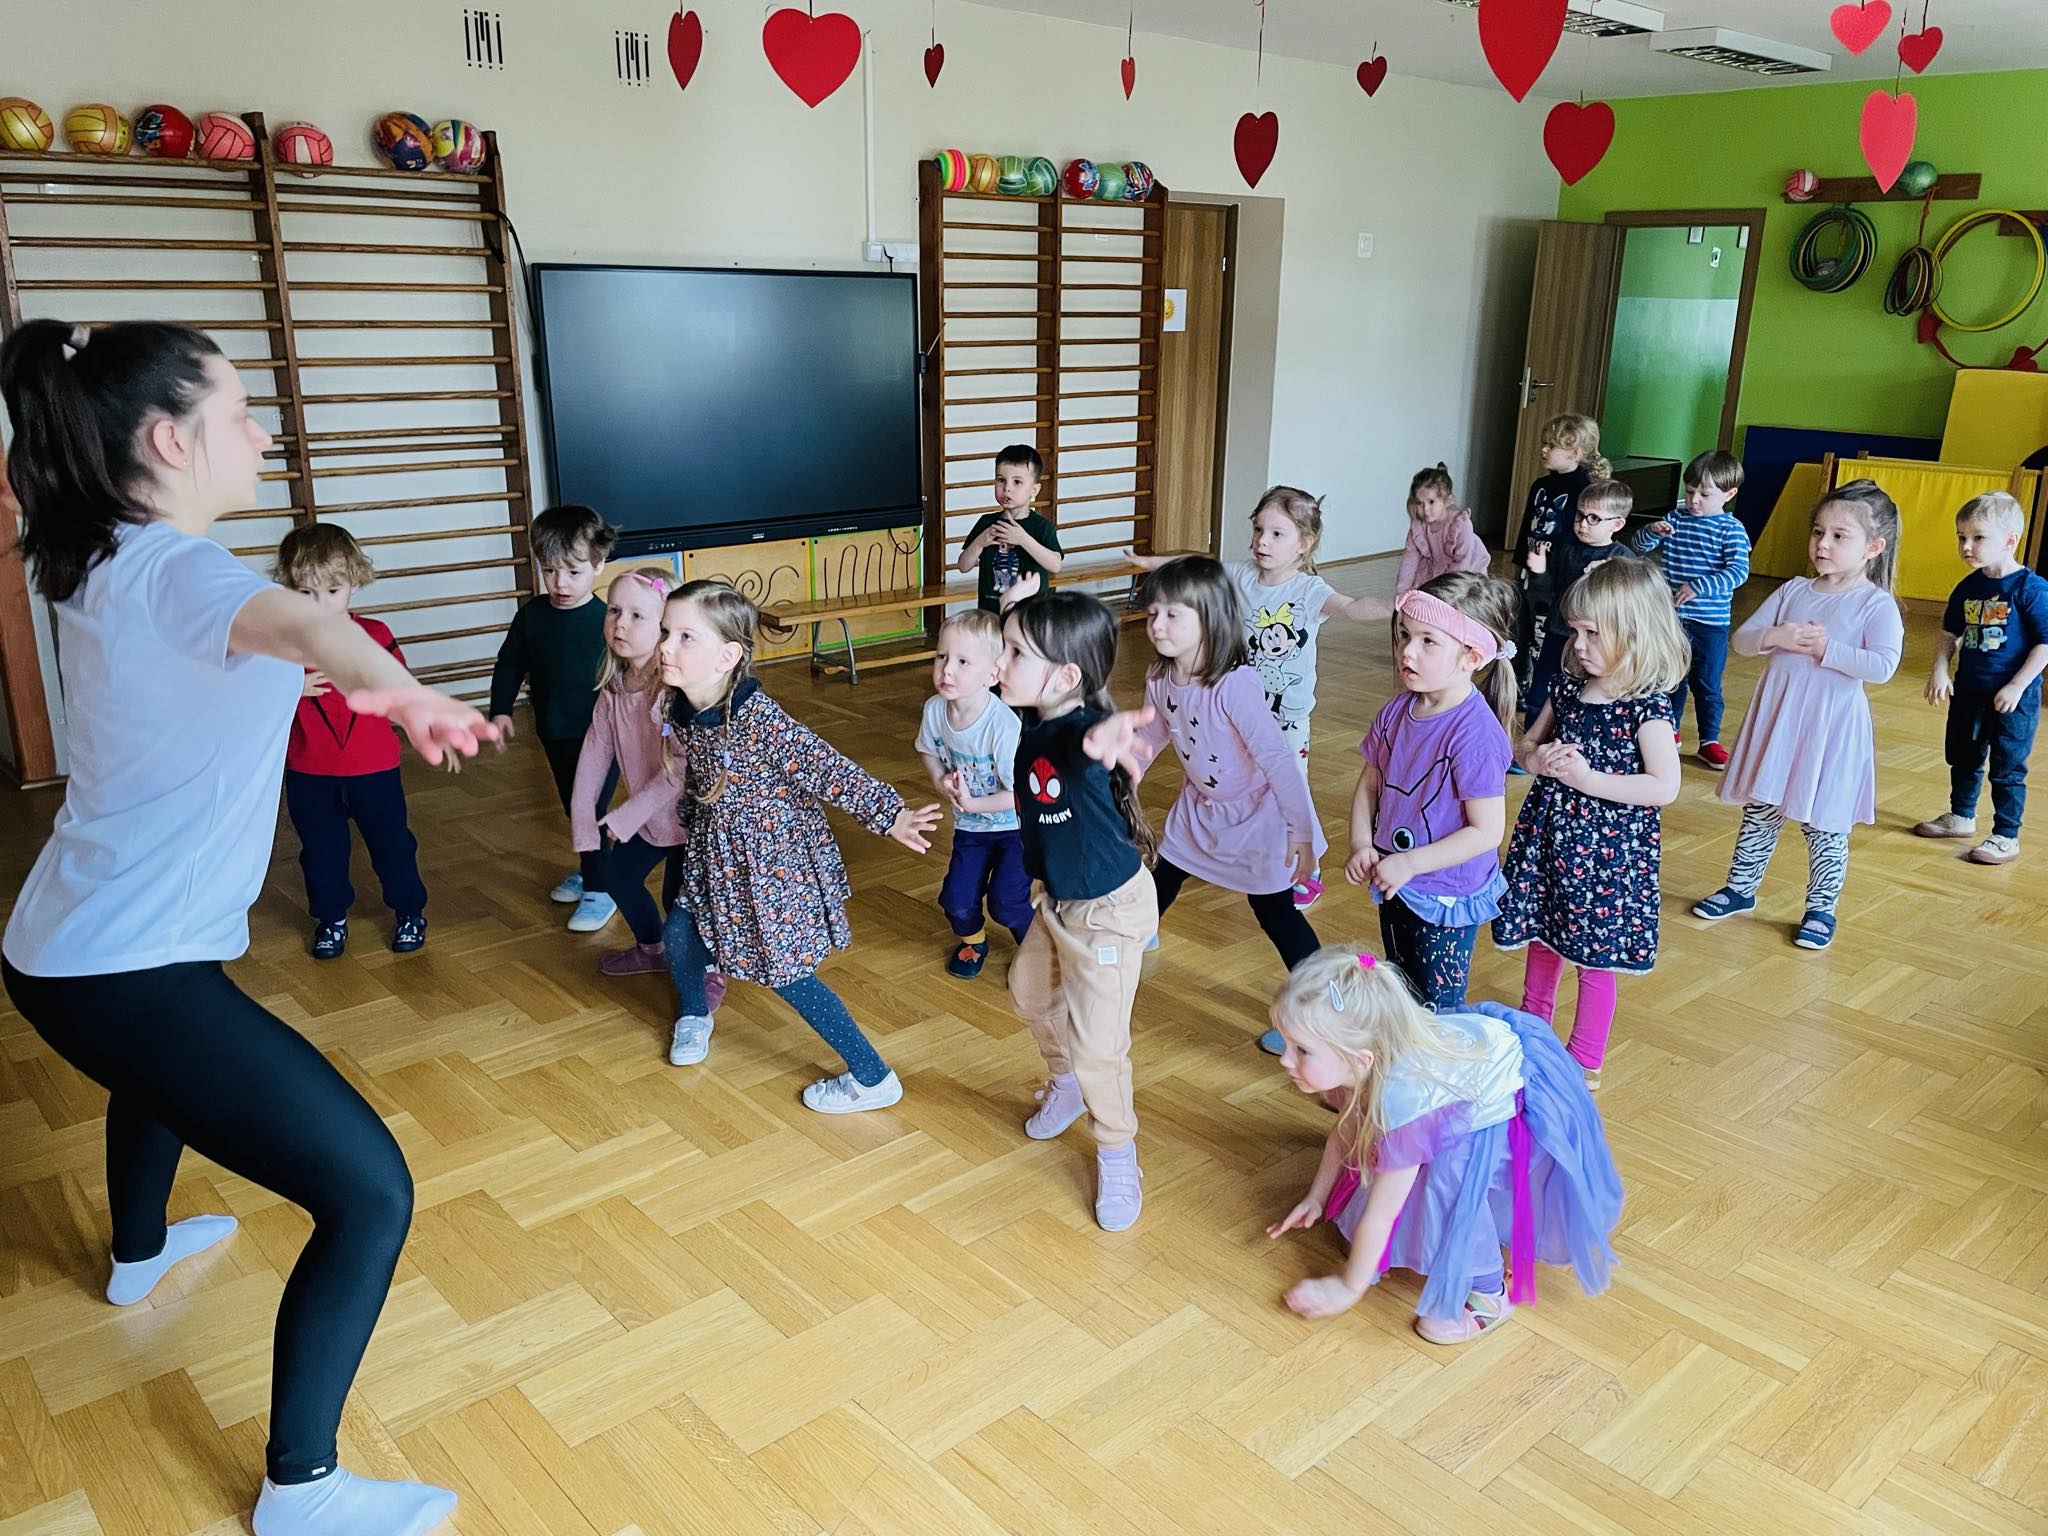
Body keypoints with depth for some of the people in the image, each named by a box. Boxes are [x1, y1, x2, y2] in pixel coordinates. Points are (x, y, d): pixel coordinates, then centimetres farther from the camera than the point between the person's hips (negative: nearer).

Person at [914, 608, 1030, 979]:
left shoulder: (1003, 726, -34)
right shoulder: (935, 709, -17)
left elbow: (1022, 794, -27)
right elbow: (928, 751, 6)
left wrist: (973, 803, -24)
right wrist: (940, 780, -12)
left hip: (1017, 825, -5)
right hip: (969, 826, 5)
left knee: (1005, 901, -8)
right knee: (956, 900, 3)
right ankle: (972, 940, 37)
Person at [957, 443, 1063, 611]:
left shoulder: (1041, 525, -4)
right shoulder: (987, 523, 6)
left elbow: (1055, 566, -17)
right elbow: (963, 566, 7)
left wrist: (1024, 539, -22)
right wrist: (979, 543, -11)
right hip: (991, 612, 3)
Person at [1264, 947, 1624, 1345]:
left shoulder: (1405, 1102, -39)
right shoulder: (1367, 1057, -19)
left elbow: (1378, 1218, -26)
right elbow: (1345, 1130, 4)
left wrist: (1348, 1287, -13)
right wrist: (1316, 1197, 11)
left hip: (1528, 1107, -8)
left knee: (1450, 1180, -25)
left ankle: (1487, 1294, -4)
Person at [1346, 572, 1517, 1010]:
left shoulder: (1476, 733, -25)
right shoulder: (1398, 711, -3)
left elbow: (1487, 830, -24)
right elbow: (1369, 784, 8)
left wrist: (1409, 863, -23)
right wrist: (1361, 846, -7)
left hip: (1447, 896, -7)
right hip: (1395, 885, 7)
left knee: (1438, 1009, 8)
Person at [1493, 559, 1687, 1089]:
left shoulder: (1648, 706, -16)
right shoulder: (1568, 687, 2)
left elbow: (1665, 787, -22)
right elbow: (1527, 744, 12)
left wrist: (1588, 778, -25)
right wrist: (1535, 759, -11)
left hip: (1610, 848, -6)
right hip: (1549, 833, 6)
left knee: (1595, 955, 6)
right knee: (1541, 938, 21)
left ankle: (1584, 1061, 23)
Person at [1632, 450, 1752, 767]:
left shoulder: (1732, 529, -9)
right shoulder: (1677, 518, 2)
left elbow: (1739, 571, -19)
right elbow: (1639, 548, 6)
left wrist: (1699, 587, -30)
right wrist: (1652, 532, -15)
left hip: (1710, 622, -4)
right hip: (1671, 618, 4)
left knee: (1707, 685, 7)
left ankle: (1709, 741, 19)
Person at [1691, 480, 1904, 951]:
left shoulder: (1876, 604, -9)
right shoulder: (1794, 590, 5)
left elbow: (1883, 666, -22)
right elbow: (1742, 639, 3)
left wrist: (1827, 649, -21)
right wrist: (1775, 636, -15)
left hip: (1831, 726, -5)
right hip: (1777, 717, 5)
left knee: (1824, 825, 6)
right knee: (1760, 811, 16)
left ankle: (1821, 908, 21)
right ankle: (1740, 887, 31)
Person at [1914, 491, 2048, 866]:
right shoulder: (1967, 588, 2)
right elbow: (1950, 633, 14)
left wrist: (2017, 686, -19)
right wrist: (1940, 671, 1)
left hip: (2012, 698, -7)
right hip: (1968, 691, 7)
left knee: (2007, 769, 2)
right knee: (1962, 758, 20)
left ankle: (2006, 837, 14)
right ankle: (1961, 817, 38)